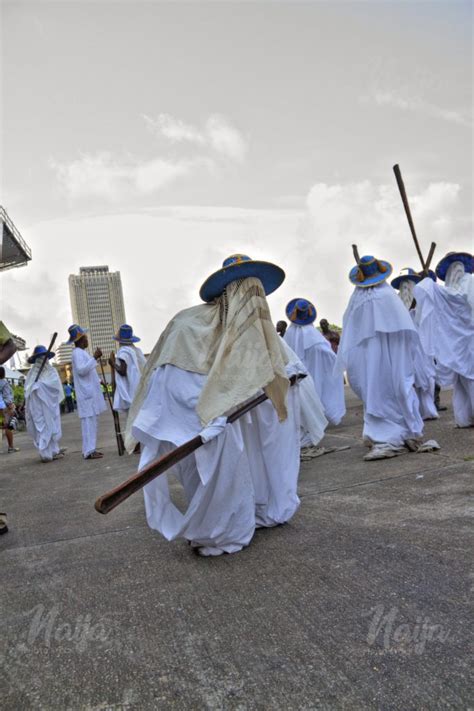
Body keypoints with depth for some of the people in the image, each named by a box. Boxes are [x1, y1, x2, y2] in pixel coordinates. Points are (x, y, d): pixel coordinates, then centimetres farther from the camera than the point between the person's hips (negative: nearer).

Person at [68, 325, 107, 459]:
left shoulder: (81, 353, 21)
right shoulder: (78, 353, -10)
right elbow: (81, 370, -23)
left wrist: (99, 381, 31)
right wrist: (94, 358, -24)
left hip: (91, 392, 10)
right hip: (86, 393, -10)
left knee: (93, 421, 11)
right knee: (88, 421, -11)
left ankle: (90, 449, 15)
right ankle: (88, 451, -10)